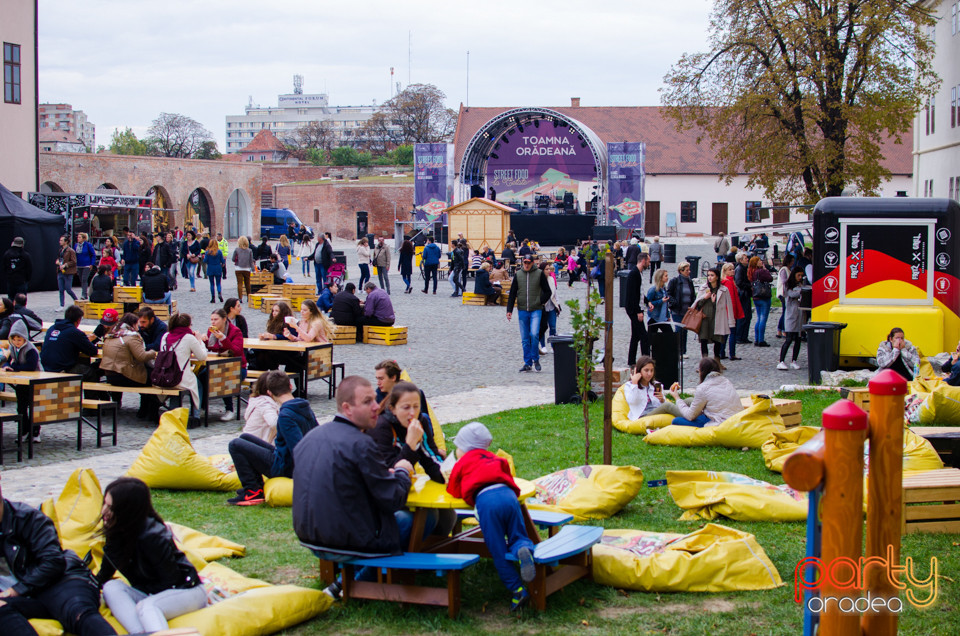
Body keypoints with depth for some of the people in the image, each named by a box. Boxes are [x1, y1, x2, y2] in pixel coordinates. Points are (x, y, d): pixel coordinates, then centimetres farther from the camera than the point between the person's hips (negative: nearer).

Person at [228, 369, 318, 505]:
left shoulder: (285, 416, -25)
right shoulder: (306, 408, 3)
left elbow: (298, 448, -30)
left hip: (283, 468, -9)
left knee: (235, 445, -8)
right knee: (244, 437, 18)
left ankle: (253, 491, -10)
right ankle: (257, 486, 19)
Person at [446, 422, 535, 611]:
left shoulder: (462, 464, 25)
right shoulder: (495, 459, 36)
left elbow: (454, 491, 30)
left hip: (485, 500, -4)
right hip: (508, 495, 4)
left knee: (499, 552, 1)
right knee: (518, 537, 12)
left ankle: (518, 590, -9)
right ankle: (524, 550, -25)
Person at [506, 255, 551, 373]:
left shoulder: (539, 274, 1)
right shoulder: (518, 275, 7)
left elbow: (547, 292, 7)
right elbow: (512, 294, 10)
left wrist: (540, 302, -6)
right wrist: (509, 310, 3)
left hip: (536, 310, -2)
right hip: (522, 310, 3)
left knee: (534, 334, -17)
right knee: (525, 339, 4)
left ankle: (535, 359, 2)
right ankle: (527, 363, 12)